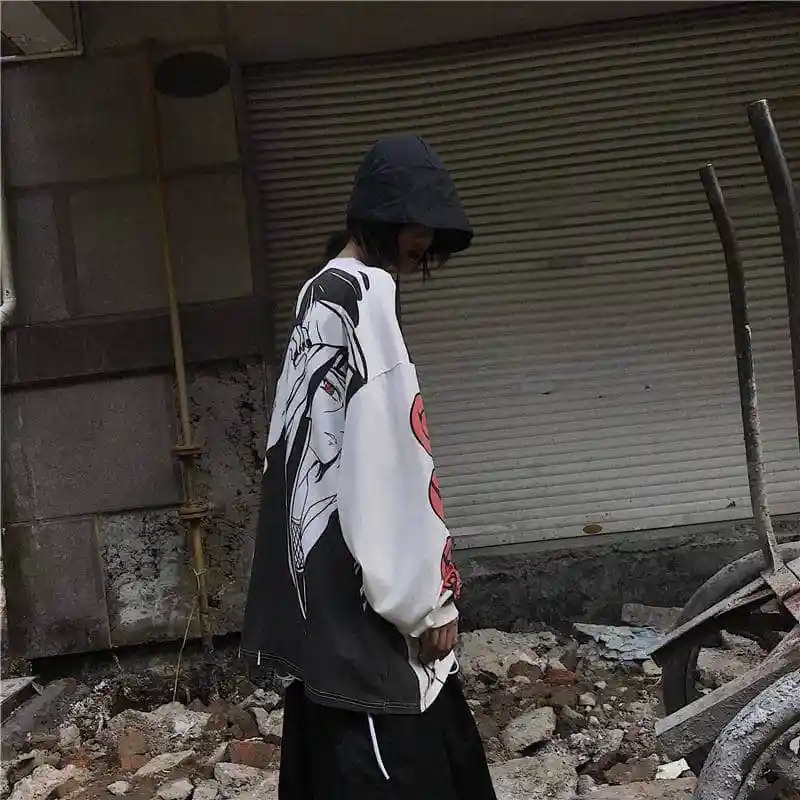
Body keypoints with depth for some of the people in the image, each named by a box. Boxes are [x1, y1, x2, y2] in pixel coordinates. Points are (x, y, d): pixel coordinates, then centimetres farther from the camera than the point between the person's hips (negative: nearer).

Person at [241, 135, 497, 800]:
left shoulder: (324, 293, 16)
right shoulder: (365, 295, -15)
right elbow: (384, 464, -20)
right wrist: (428, 600, -14)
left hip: (326, 583, 10)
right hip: (360, 597, -10)